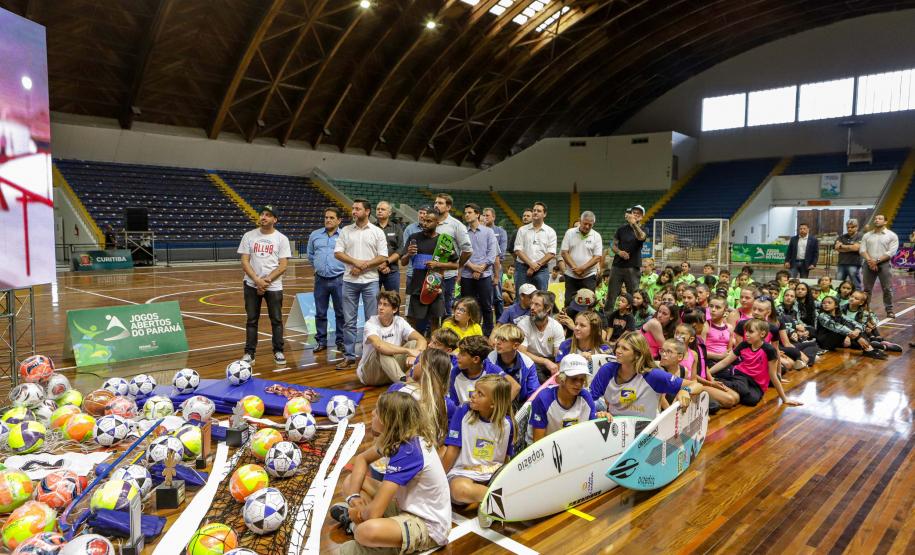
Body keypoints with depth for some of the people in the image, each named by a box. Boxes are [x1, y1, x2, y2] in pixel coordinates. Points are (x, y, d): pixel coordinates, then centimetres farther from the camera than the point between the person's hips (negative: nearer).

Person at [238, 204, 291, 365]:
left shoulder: (281, 239, -1)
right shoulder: (249, 236, 2)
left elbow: (283, 266, -5)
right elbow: (244, 262, -2)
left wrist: (267, 280, -14)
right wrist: (257, 280, -14)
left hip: (274, 286, -1)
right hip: (252, 285, 1)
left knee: (276, 320, 4)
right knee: (251, 320, 7)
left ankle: (278, 351, 16)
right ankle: (249, 353, 14)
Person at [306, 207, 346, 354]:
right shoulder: (315, 235, 8)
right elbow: (310, 254, 20)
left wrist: (345, 269, -2)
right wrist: (317, 266, 15)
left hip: (339, 280, -3)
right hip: (321, 280, 3)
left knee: (341, 313, 5)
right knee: (320, 313, 10)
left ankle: (340, 341, 17)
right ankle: (321, 341, 21)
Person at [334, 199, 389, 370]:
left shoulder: (377, 232, 1)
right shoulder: (346, 231, 7)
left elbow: (383, 257, -5)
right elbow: (337, 252, 1)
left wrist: (363, 266, -12)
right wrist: (356, 262, -13)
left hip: (370, 281, -2)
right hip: (349, 281, 2)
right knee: (349, 321, 5)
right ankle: (349, 356, 12)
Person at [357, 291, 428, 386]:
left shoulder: (400, 322, -5)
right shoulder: (371, 324, -18)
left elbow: (422, 340, -16)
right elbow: (379, 345, -39)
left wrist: (414, 354, -37)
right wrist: (407, 350, -40)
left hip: (392, 372, 4)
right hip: (369, 373, -4)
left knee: (414, 343, -16)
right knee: (382, 350, -34)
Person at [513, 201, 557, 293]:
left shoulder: (550, 232, 6)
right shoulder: (522, 230, 7)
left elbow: (551, 253, -2)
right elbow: (518, 250, -1)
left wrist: (538, 265, -12)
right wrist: (531, 264, -13)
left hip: (542, 270, -1)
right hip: (522, 268, 1)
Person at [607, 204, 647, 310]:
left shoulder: (643, 230, 3)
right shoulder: (622, 229, 12)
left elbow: (641, 237, -22)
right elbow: (613, 245, 14)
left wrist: (633, 223, -39)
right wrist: (619, 252, -9)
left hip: (633, 268, -2)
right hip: (617, 266, 2)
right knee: (611, 296, 1)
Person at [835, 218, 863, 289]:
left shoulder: (860, 236, 0)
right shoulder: (842, 237, 14)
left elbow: (856, 247, -13)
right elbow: (837, 248, 2)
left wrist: (842, 246, 1)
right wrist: (850, 248, -7)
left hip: (854, 264, -5)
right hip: (841, 264, 5)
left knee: (856, 285, 0)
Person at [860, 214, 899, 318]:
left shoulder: (892, 236, 3)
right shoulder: (867, 235, 13)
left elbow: (891, 252, -7)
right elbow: (862, 250, 4)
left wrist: (877, 261, -15)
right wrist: (870, 260, -12)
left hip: (883, 264, -3)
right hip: (869, 264, 3)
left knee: (887, 288, -3)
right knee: (866, 289, 6)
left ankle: (889, 310, 5)